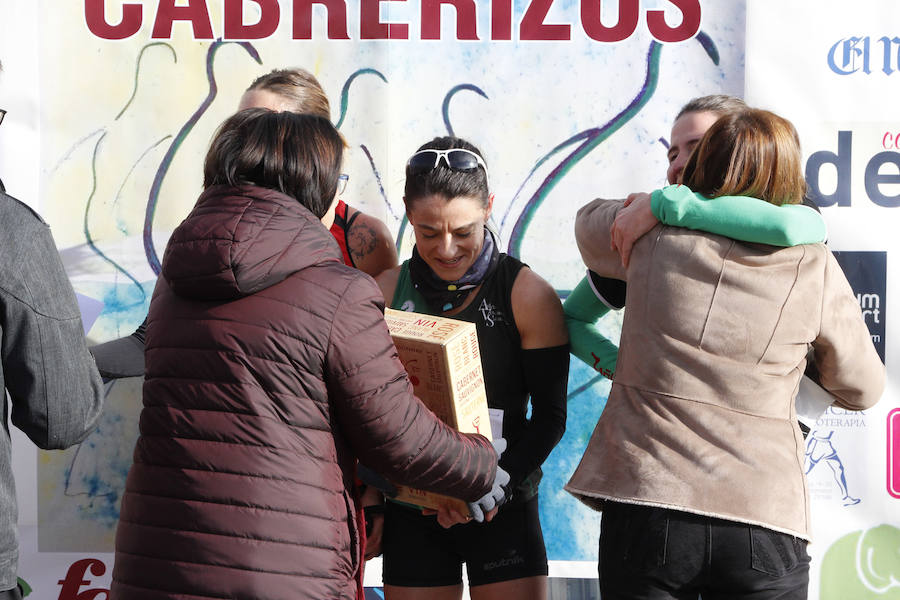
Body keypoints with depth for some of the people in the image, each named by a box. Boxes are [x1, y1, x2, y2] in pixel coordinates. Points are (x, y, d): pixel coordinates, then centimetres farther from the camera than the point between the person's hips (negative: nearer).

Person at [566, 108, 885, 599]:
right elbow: (861, 390, 14)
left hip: (645, 506, 0)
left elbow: (590, 220, 24)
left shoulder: (655, 236, 0)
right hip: (763, 527, 0)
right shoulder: (815, 269, 0)